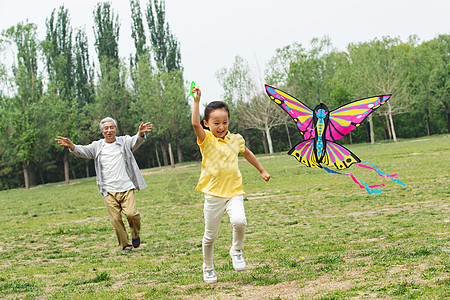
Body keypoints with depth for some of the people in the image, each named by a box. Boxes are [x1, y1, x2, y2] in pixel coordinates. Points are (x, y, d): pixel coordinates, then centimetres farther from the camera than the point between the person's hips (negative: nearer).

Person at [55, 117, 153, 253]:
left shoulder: (125, 142, 7)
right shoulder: (97, 146, 10)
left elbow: (136, 141, -11)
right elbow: (83, 151, -3)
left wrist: (141, 134, -36)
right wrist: (71, 146, -25)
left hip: (126, 187, -1)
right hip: (109, 191, 1)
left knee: (131, 214, -17)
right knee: (116, 219, -2)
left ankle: (135, 234, 12)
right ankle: (125, 245, 14)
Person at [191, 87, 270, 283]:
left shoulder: (235, 139, 6)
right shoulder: (206, 139, -5)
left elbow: (247, 153, 27)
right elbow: (195, 124, -25)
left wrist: (261, 171, 35)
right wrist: (196, 101, -29)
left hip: (234, 192, 2)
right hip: (213, 194, -2)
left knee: (239, 221, -26)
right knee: (210, 235, 8)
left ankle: (236, 250, 3)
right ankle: (208, 267, 31)